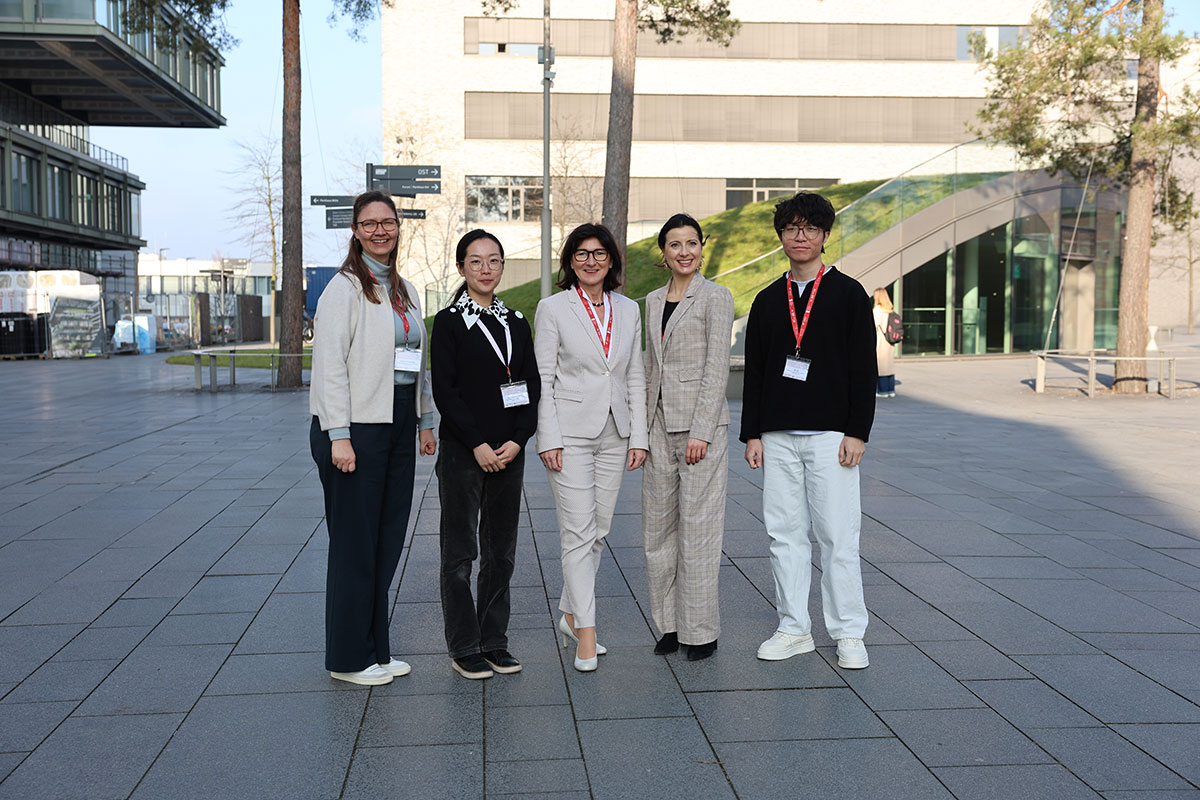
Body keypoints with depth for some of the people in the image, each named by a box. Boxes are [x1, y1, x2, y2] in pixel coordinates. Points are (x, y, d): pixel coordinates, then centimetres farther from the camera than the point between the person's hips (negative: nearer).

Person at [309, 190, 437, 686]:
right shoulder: (344, 288, -7)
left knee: (387, 543, 11)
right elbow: (329, 365, -13)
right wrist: (338, 436, -19)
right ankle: (349, 658, 12)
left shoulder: (406, 290, 16)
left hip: (398, 425, 7)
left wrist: (426, 421, 15)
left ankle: (375, 650, 22)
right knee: (355, 547, 0)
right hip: (357, 426, -7)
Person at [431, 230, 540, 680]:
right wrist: (478, 446, -13)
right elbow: (444, 391, -9)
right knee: (460, 552, 2)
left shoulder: (516, 323, 11)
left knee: (501, 552, 10)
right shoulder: (449, 322, -3)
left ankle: (495, 642, 20)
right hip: (463, 453, -5)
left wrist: (518, 440, -6)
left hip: (509, 452, 5)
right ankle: (464, 648, 12)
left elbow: (532, 387, 8)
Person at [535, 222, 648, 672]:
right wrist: (549, 439, -11)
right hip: (570, 433, -4)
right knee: (579, 532, -7)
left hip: (614, 434, 5)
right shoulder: (553, 309, -2)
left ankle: (570, 614, 25)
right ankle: (586, 633, -3)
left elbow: (635, 378, 11)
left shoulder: (628, 310, 10)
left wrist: (639, 436, 6)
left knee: (598, 531, 9)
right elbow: (543, 379, -5)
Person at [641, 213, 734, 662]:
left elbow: (717, 368, -11)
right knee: (658, 527, 9)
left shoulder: (715, 297, -5)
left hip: (701, 423, -6)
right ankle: (669, 624, 21)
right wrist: (644, 429, 13)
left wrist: (701, 433, -16)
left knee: (698, 528, -2)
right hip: (660, 425, 7)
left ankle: (701, 631, 9)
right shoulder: (653, 301, 15)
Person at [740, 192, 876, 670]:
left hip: (830, 434, -4)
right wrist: (752, 434, 7)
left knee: (838, 536, -4)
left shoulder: (849, 294, 3)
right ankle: (794, 629, 17)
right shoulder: (767, 301, 13)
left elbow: (864, 369, -1)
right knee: (784, 533, 7)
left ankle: (849, 634, 6)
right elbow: (754, 372, 13)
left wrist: (857, 433, -9)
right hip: (778, 437, 4)